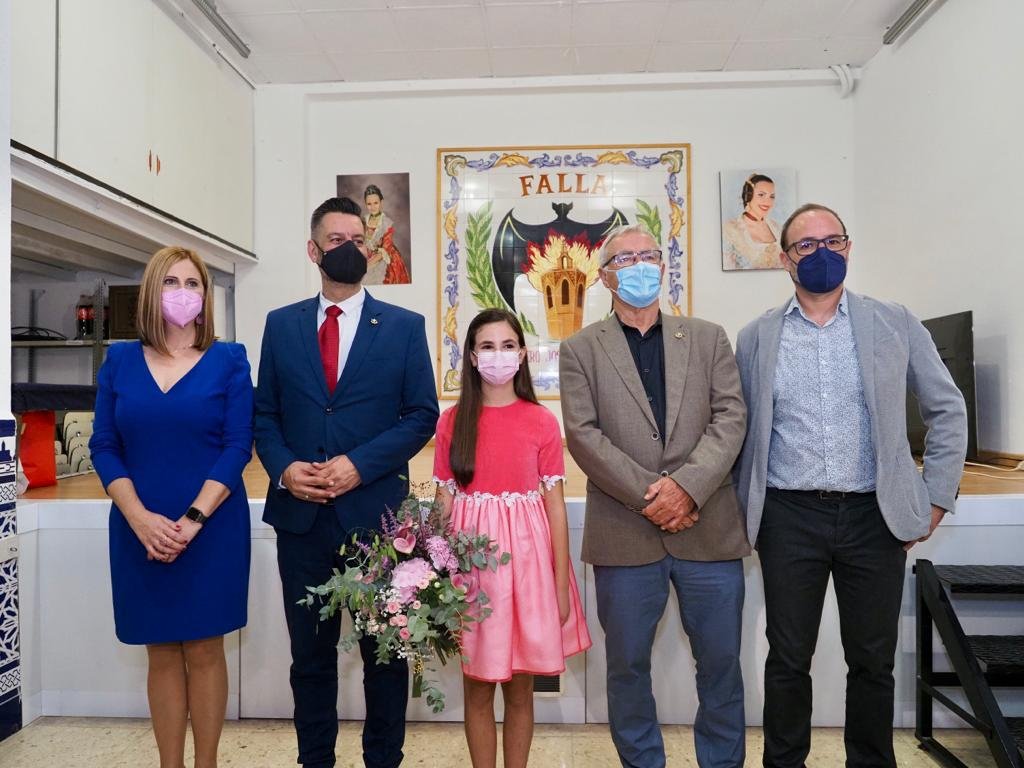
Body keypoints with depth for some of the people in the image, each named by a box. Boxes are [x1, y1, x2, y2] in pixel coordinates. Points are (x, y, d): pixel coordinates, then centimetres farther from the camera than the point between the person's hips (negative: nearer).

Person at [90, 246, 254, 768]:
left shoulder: (229, 361, 0)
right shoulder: (120, 360, 6)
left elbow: (237, 447, -7)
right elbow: (104, 447, 2)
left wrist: (192, 520, -15)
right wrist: (141, 519, -12)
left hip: (212, 529, -2)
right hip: (140, 532, 2)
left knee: (204, 649, 6)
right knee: (162, 653, 11)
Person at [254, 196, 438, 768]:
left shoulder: (404, 326, 1)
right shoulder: (281, 324, 8)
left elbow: (422, 415, -3)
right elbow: (265, 414, 9)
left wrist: (360, 464, -14)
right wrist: (284, 466, -9)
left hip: (376, 511, -2)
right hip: (301, 514, 2)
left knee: (385, 649, 11)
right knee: (311, 650, 14)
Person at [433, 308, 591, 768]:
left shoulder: (542, 422, -1)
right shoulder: (453, 422, 1)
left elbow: (555, 505, 0)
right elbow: (444, 502, 3)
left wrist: (562, 585, -2)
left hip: (526, 556, 0)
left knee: (520, 688, 11)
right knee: (477, 687, 10)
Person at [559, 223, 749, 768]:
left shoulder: (708, 338, 11)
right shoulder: (580, 350, 5)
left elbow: (730, 419, 1)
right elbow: (582, 435, -5)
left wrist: (687, 487, -13)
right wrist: (649, 494, -13)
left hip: (708, 529, 2)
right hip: (626, 534, -1)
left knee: (720, 662, 11)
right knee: (628, 666, 10)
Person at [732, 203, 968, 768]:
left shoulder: (895, 325, 3)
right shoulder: (756, 337, 3)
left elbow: (947, 411, 8)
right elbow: (740, 430, 8)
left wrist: (936, 499, 3)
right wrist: (744, 510, 4)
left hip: (875, 516, 1)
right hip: (789, 518, 0)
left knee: (872, 660, 12)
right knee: (788, 658, 10)